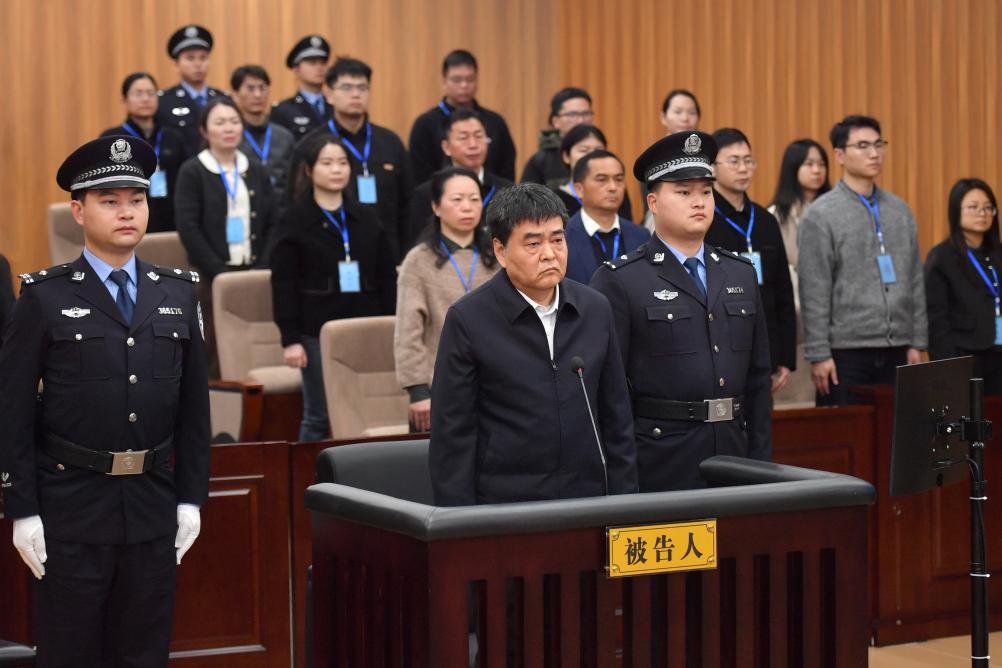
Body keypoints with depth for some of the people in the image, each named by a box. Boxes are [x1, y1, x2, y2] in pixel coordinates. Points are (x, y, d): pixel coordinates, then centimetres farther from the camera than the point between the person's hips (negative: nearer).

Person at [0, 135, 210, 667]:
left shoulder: (178, 293, 8)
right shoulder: (46, 297, -3)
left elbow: (194, 404, 9)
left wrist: (191, 498, 4)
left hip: (154, 508, 3)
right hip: (70, 508, -3)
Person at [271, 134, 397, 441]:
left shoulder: (366, 219, 11)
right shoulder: (295, 221, 0)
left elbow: (386, 278, 12)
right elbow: (284, 286, -3)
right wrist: (290, 339, -10)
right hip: (318, 331, -3)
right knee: (319, 417, 1)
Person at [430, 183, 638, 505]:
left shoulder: (595, 309, 8)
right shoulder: (467, 320, -5)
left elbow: (616, 417, 12)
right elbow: (453, 434, -5)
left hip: (588, 502, 4)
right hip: (504, 503, -4)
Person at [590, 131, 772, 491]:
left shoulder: (741, 273, 13)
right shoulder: (618, 281, -4)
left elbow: (758, 376, 15)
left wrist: (761, 464, 9)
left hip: (733, 453, 5)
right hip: (659, 463, -5)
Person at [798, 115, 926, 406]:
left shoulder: (900, 211, 11)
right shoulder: (820, 215, -3)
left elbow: (915, 281, 14)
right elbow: (814, 293, -7)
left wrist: (917, 343, 9)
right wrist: (819, 355, -11)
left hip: (896, 351, 4)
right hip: (847, 351, -4)